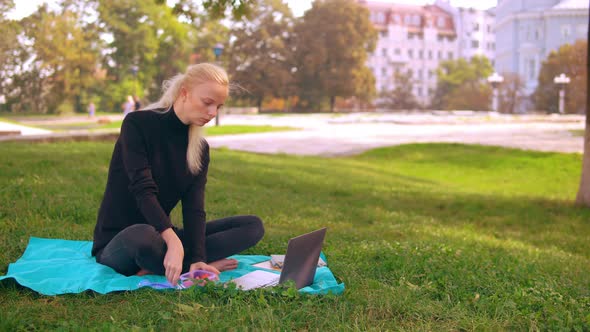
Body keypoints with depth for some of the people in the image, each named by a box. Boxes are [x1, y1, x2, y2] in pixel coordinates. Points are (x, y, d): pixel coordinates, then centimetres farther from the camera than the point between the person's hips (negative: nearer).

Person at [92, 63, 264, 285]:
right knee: (144, 236, -43)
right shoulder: (138, 124, -12)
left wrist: (197, 258, -24)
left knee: (253, 226, -9)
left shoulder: (200, 148, 5)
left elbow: (194, 208, -6)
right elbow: (143, 190, -24)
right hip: (117, 241, -6)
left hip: (161, 236, 7)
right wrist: (173, 241, -39)